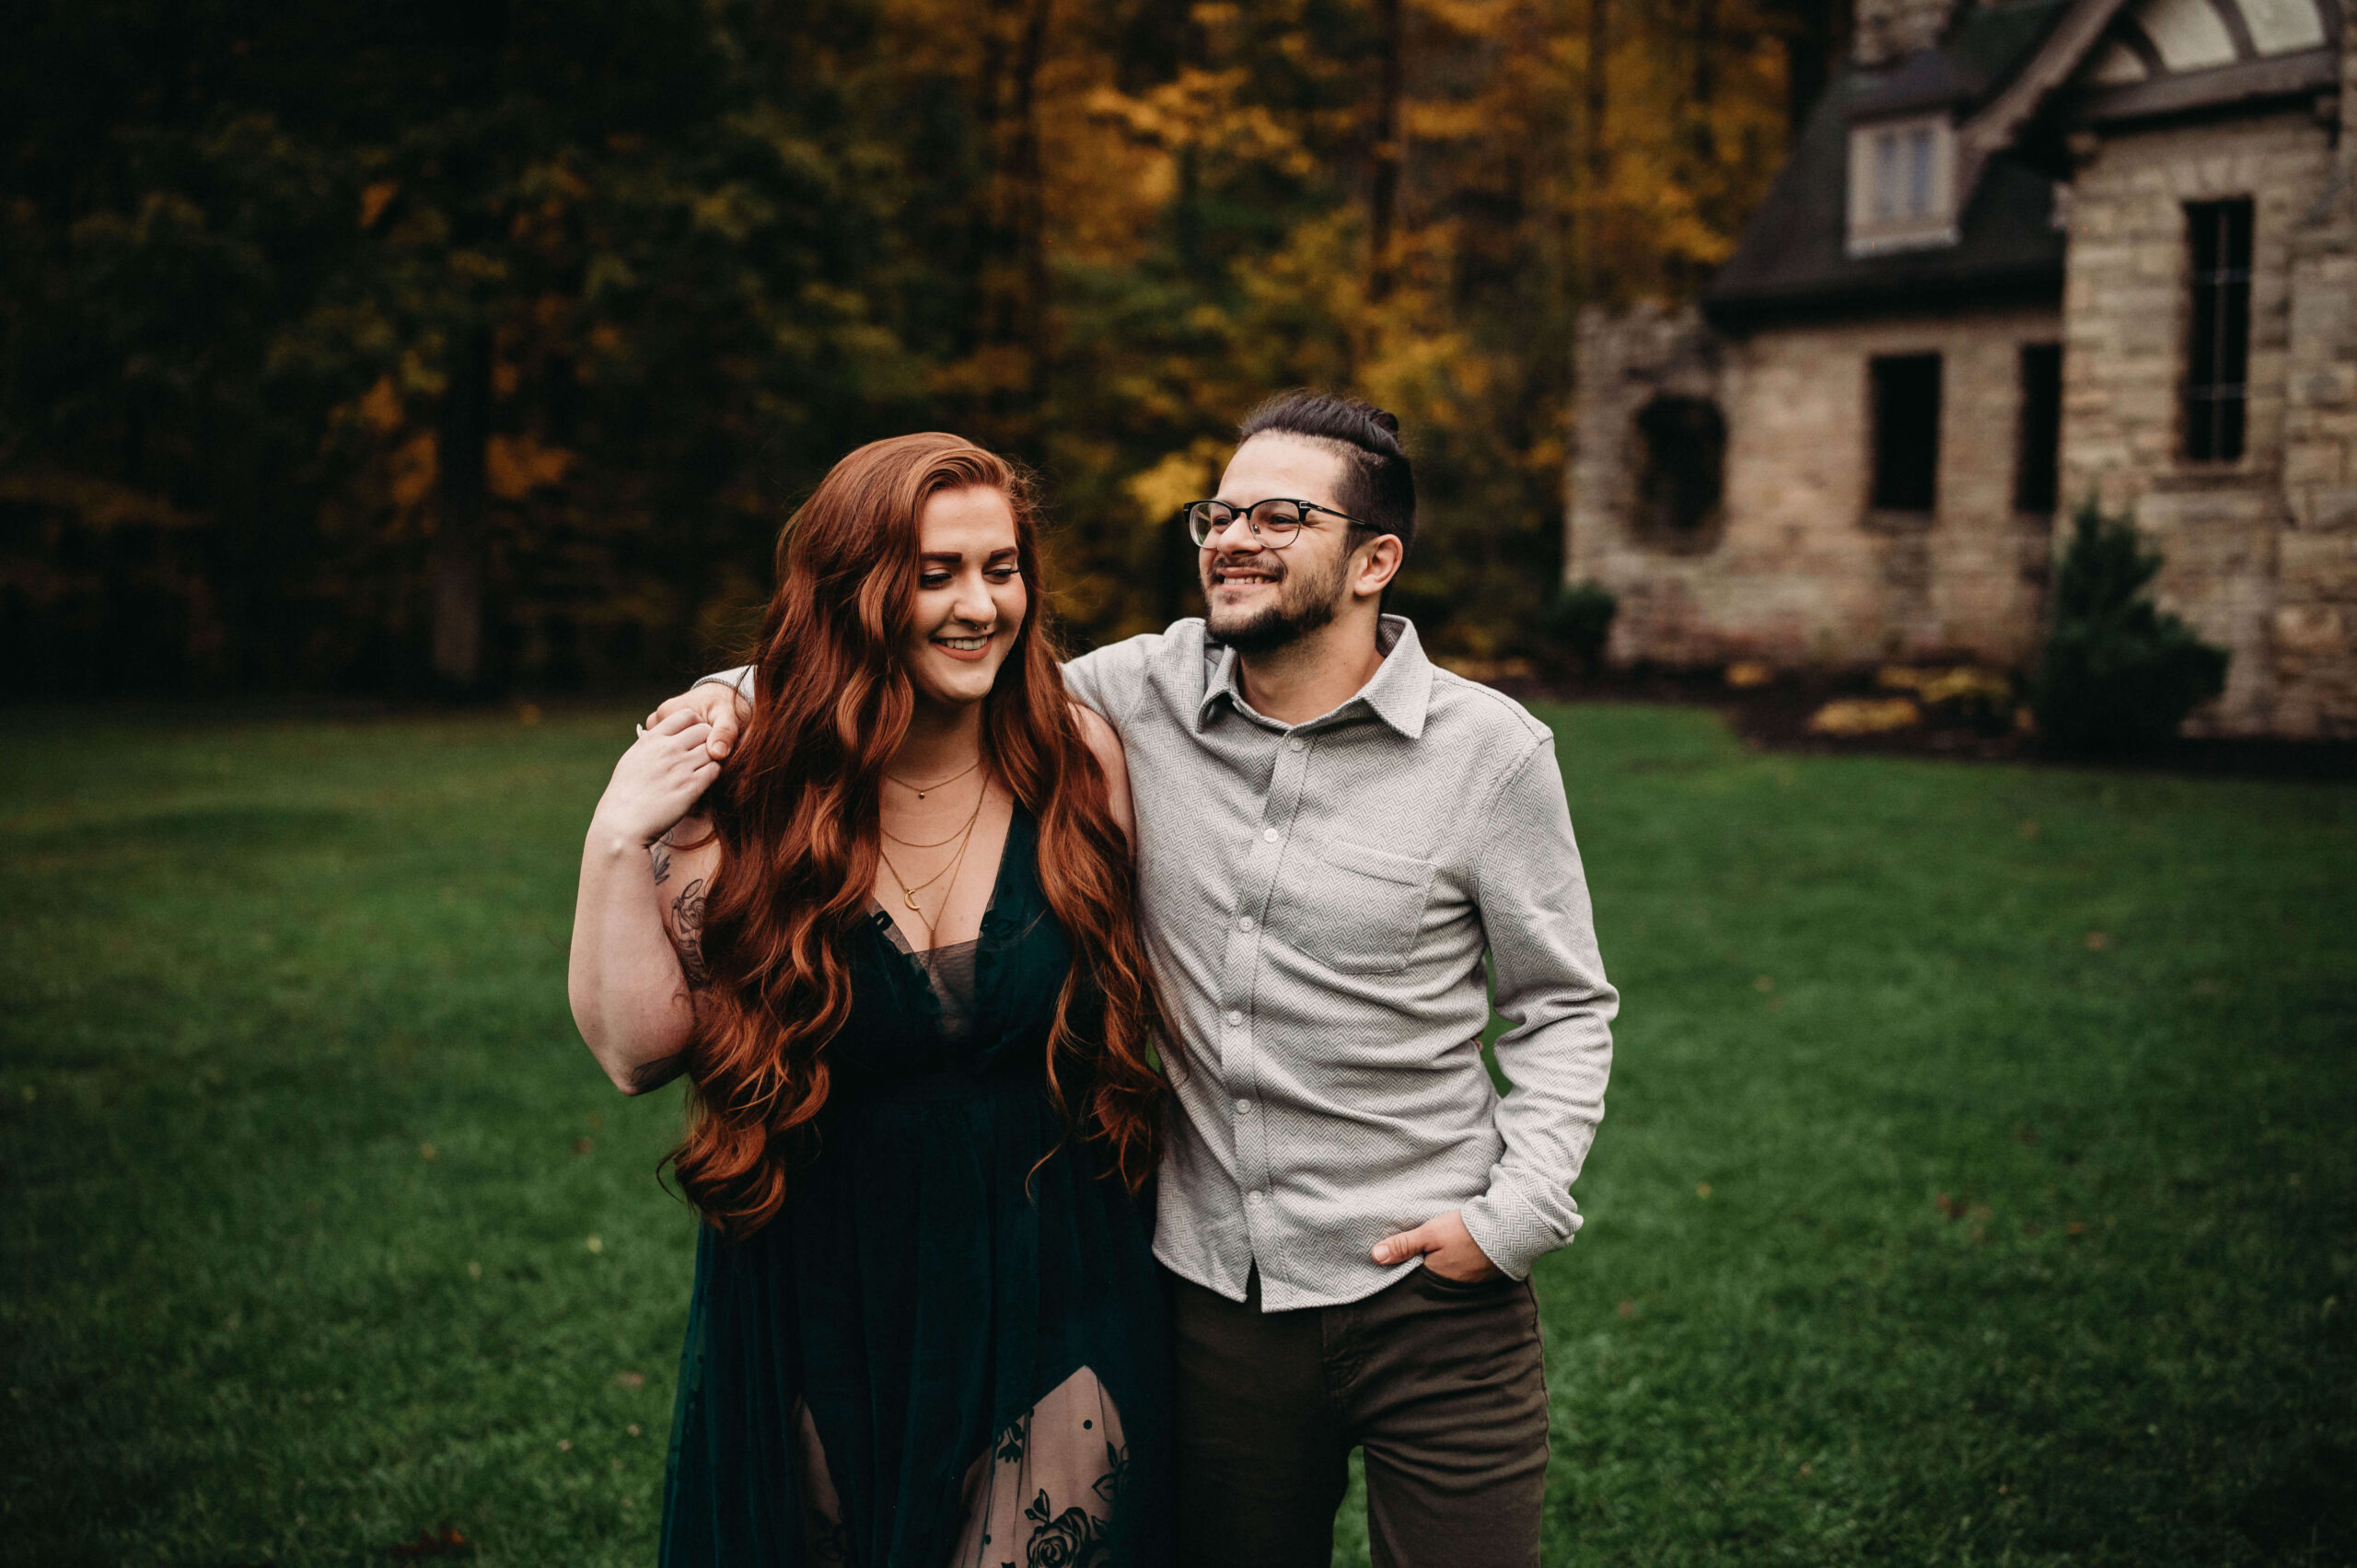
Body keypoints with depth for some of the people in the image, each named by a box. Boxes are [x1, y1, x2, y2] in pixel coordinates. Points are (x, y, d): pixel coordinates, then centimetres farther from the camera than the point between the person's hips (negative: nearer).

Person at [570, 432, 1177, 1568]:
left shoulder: (1080, 764, -7)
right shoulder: (752, 795, -10)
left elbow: (1134, 1001, 5)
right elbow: (637, 1051, -9)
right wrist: (616, 841, -19)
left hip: (1052, 1304, 1)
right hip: (819, 1326, 0)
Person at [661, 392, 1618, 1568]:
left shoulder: (1490, 750, -7)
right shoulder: (1140, 699, -2)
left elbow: (1564, 1005, 1)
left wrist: (1517, 1211, -10)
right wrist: (745, 696, -9)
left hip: (1432, 1295, -2)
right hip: (1212, 1290, 3)